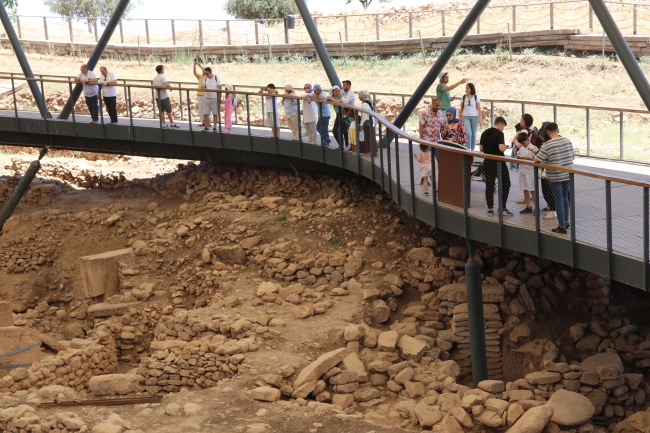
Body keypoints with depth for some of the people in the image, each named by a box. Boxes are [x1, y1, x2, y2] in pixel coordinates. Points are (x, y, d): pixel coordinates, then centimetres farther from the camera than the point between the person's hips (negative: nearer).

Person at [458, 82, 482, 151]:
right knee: (468, 133, -14)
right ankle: (468, 149, -9)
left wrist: (480, 118, -6)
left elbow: (479, 108, -1)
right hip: (465, 117, 0)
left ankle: (472, 149, 14)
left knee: (473, 134, 5)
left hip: (474, 117, 0)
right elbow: (461, 109, 9)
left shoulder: (476, 97, 0)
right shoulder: (463, 97, 4)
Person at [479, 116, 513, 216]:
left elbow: (481, 148, 12)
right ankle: (502, 207, 3)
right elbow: (502, 148, -24)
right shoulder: (499, 133, -14)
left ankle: (490, 209, 8)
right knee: (505, 184, 7)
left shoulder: (484, 133, 7)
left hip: (487, 163, 6)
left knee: (489, 185, 9)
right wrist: (505, 145, -4)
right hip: (498, 163, -6)